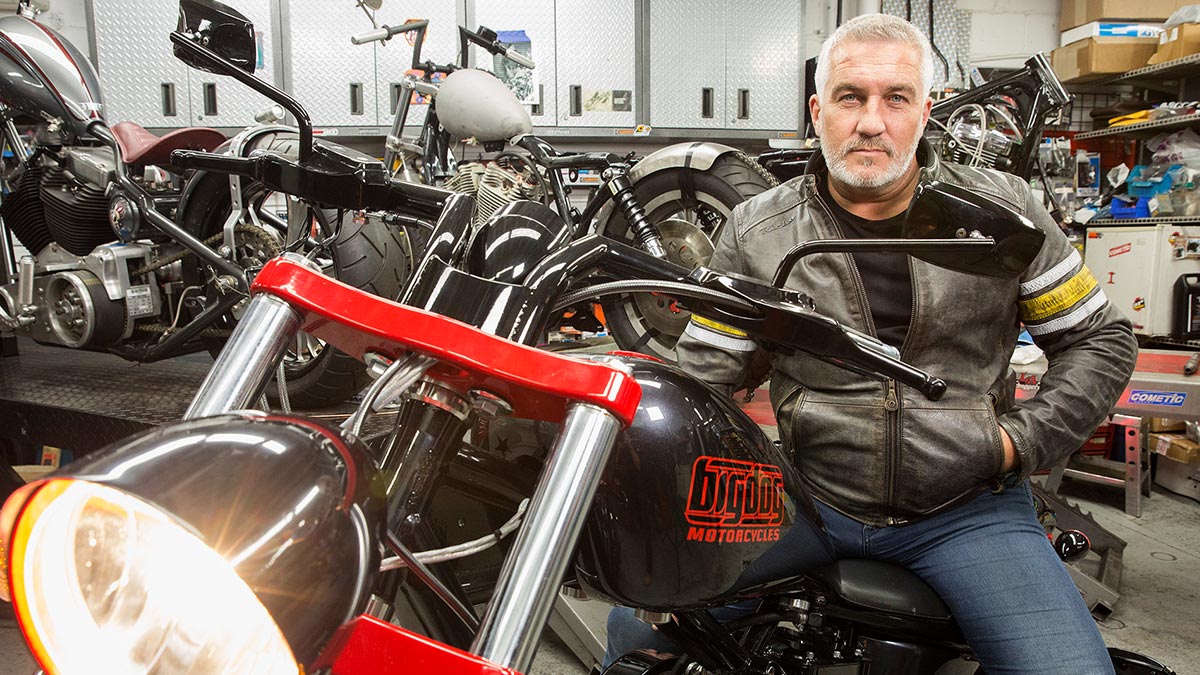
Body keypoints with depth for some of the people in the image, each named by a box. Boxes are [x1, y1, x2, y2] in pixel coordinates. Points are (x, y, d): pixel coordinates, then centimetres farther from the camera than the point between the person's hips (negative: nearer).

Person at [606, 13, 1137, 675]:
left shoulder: (1003, 211, -1)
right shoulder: (756, 229, -1)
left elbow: (1101, 339, 8)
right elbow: (701, 373, 2)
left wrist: (1024, 439, -4)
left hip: (968, 507, 0)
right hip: (810, 499, 1)